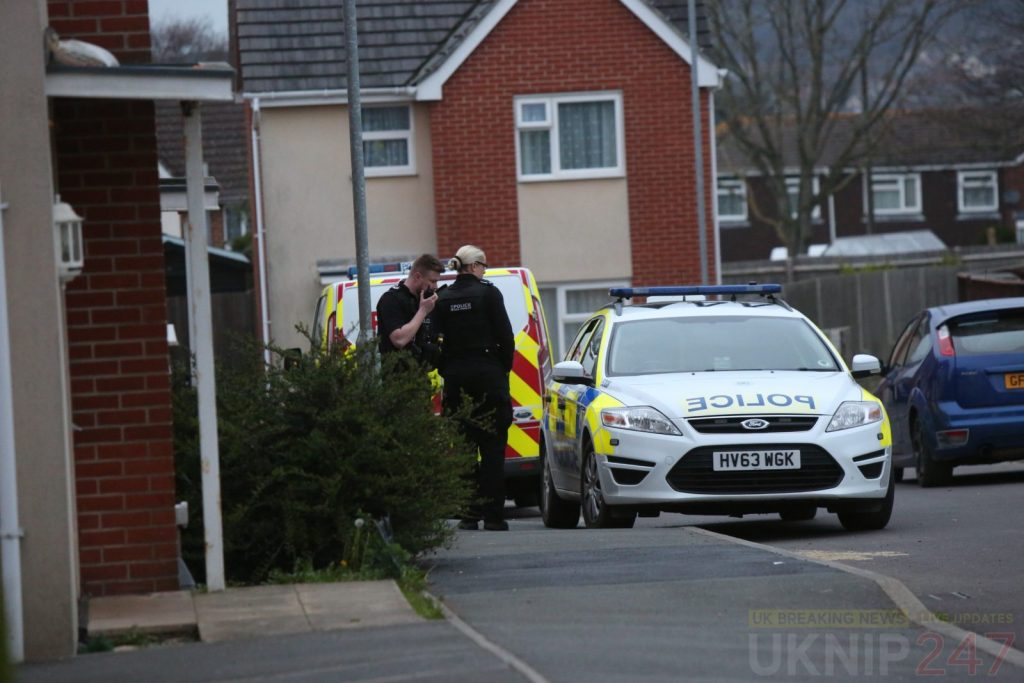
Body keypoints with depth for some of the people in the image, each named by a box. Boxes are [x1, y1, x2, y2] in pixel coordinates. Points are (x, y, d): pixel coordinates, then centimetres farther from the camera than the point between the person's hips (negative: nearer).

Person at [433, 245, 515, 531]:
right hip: (487, 374, -3)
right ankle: (492, 514, -6)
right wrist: (504, 369, 6)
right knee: (492, 446, -1)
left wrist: (446, 372, 11)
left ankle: (469, 514, 4)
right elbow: (505, 336, -6)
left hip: (455, 377, 3)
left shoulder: (443, 299, 4)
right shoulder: (488, 293, -5)